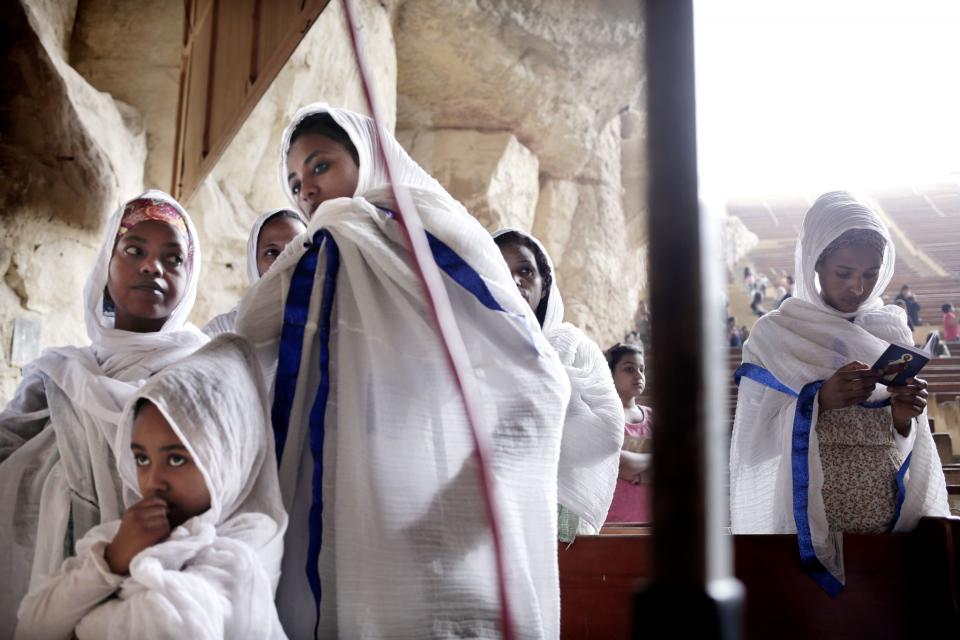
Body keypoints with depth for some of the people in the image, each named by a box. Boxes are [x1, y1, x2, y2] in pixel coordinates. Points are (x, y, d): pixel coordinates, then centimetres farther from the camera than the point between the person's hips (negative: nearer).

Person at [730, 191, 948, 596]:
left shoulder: (893, 331, 5)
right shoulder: (775, 334, -5)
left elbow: (906, 445, 7)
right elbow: (754, 441, -11)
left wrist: (903, 418, -14)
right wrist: (820, 399, -24)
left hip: (889, 517, 3)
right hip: (808, 525, -3)